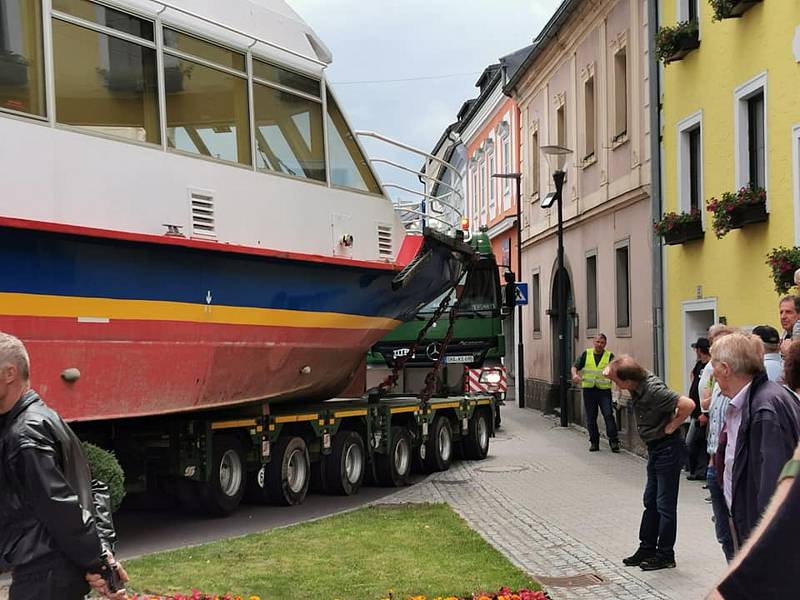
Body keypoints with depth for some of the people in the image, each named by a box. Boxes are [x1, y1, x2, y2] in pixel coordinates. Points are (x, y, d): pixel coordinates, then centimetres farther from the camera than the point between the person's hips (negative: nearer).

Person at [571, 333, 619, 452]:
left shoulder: (609, 356, 3)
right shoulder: (586, 354, 7)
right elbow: (575, 366, 8)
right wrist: (575, 374, -14)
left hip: (604, 390, -2)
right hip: (589, 390, 2)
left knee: (608, 415, -13)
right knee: (591, 418, 6)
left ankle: (614, 441, -9)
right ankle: (594, 442, 16)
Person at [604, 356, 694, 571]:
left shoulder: (654, 390, -27)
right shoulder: (638, 380, -2)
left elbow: (688, 404, -35)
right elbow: (611, 370, 21)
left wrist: (672, 426, -21)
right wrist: (610, 372, -2)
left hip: (668, 448, -9)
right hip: (655, 448, 9)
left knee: (665, 504, 0)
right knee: (650, 502, 16)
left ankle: (665, 555, 10)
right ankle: (647, 548, 27)